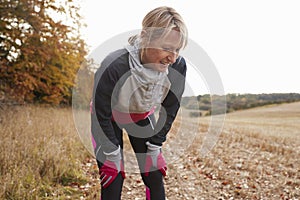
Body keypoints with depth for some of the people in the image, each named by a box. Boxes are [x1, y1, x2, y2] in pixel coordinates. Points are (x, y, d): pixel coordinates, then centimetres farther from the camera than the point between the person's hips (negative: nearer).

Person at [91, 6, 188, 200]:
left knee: (155, 179, 0)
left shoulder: (178, 66, -29)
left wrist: (155, 149, -7)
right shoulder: (114, 66, -40)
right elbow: (102, 115, -23)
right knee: (113, 182, -8)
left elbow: (169, 112, -11)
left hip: (142, 117, 3)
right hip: (108, 119, -3)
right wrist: (113, 157, -16)